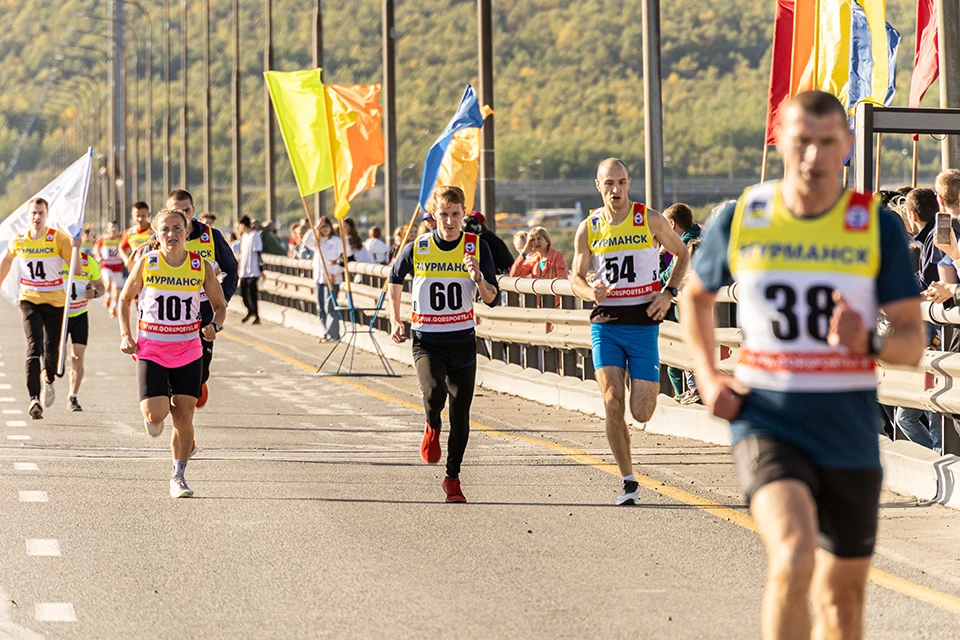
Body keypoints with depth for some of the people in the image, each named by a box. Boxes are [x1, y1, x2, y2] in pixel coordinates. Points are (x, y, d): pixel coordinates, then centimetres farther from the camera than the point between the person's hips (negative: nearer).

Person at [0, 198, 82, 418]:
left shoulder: (59, 238, -7)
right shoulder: (18, 240, 0)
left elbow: (77, 270, -9)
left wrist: (75, 249, -26)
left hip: (55, 301, 0)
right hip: (29, 299, 0)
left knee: (51, 348, 9)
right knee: (34, 347, -16)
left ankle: (49, 381, 44)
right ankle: (34, 399, -25)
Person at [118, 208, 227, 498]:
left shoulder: (202, 266, -3)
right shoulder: (146, 263, -6)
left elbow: (220, 305, 9)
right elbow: (125, 299, 9)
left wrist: (214, 327, -13)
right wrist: (125, 335, -3)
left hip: (188, 351, 1)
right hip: (151, 350, -1)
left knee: (184, 416, 0)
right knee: (156, 414, -14)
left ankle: (178, 477, 15)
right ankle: (153, 417, 24)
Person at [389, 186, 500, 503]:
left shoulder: (478, 248, -4)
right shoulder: (417, 249, -3)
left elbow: (493, 299, -4)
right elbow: (395, 279, 17)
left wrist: (478, 278, -24)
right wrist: (395, 321, 12)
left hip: (463, 341, 1)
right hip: (426, 342, -1)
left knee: (460, 414, 5)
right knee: (434, 394, -26)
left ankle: (452, 478, 22)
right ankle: (432, 429, 10)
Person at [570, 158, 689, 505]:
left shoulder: (650, 219, -1)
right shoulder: (588, 228, 4)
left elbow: (682, 254, 12)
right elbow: (576, 277, 11)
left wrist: (668, 293, -1)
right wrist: (590, 291, -12)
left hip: (643, 323, -1)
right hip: (605, 323, 1)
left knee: (641, 413, -4)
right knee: (612, 403, -11)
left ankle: (650, 384, 34)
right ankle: (628, 481, -1)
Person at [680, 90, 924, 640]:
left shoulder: (880, 228, -2)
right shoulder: (738, 221, -1)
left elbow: (914, 343, -2)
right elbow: (696, 298, 19)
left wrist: (868, 342, -24)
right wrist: (707, 378, 5)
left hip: (850, 436, 2)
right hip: (767, 425, -2)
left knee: (843, 596, 12)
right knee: (793, 559, -26)